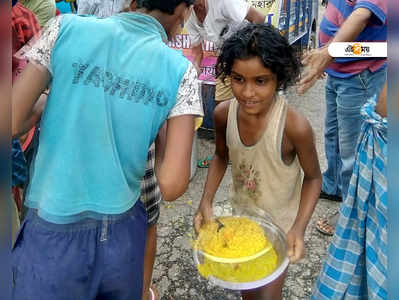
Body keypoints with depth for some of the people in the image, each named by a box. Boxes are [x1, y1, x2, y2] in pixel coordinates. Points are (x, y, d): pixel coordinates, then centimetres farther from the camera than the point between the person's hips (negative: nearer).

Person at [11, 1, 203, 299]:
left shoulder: (67, 28, -7)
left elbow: (11, 124, -7)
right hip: (122, 234, 1)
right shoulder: (180, 71, -7)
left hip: (52, 233, 0)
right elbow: (172, 185, -12)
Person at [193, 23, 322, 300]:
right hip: (242, 215, 4)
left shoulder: (295, 126, -32)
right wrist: (206, 201, -11)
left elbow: (313, 178, -15)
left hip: (280, 224, -4)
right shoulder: (224, 114, -19)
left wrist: (299, 228, -26)